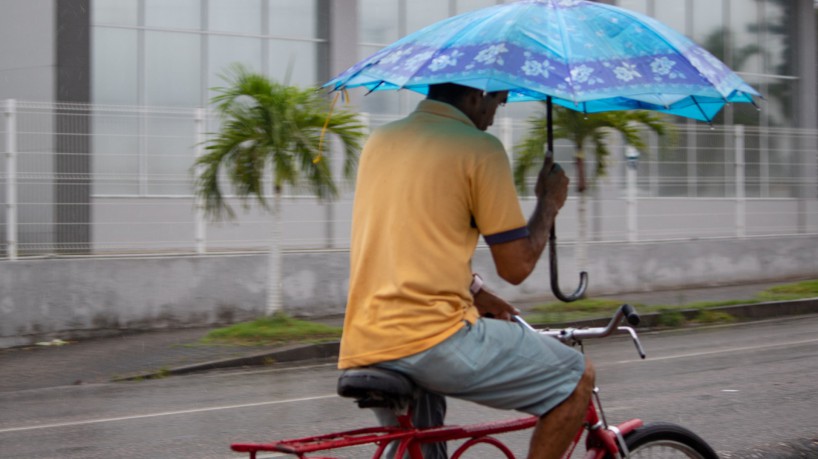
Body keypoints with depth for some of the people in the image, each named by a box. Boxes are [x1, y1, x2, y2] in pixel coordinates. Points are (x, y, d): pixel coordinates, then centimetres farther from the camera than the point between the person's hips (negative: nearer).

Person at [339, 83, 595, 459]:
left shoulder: (379, 141, 17)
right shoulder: (480, 149, -5)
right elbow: (516, 266, -3)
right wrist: (549, 202, 13)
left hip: (364, 349, 8)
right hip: (432, 338, -8)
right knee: (576, 378, 6)